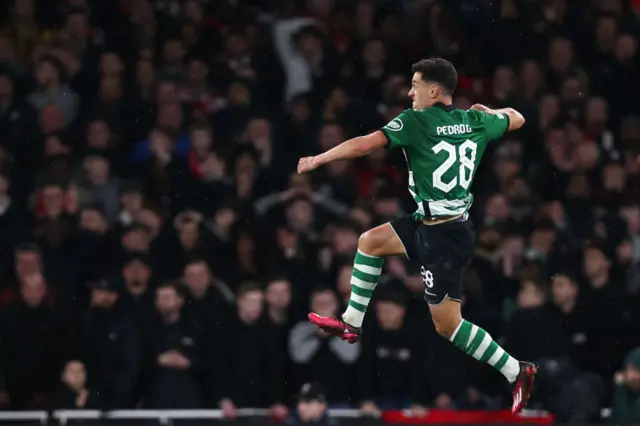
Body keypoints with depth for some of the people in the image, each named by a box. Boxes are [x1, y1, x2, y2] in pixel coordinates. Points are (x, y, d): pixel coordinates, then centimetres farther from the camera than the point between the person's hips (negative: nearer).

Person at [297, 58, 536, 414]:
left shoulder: (416, 121, -15)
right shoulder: (474, 121, 3)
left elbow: (364, 145, -17)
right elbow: (516, 119, 21)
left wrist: (317, 160, -5)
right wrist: (489, 110, 41)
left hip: (442, 236, -9)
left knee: (447, 323, -2)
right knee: (371, 241, 19)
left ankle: (517, 372, -1)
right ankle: (352, 323, 26)